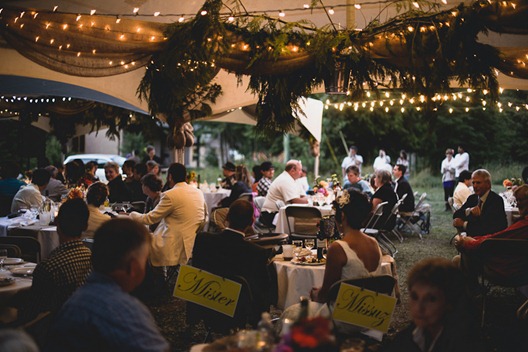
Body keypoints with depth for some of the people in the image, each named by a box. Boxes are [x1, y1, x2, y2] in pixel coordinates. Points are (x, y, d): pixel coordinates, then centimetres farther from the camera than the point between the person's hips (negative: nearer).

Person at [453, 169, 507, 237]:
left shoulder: (497, 200, -8)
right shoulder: (472, 198, 10)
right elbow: (456, 216, 5)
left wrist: (465, 224, -16)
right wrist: (468, 211, -14)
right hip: (473, 237, 5)